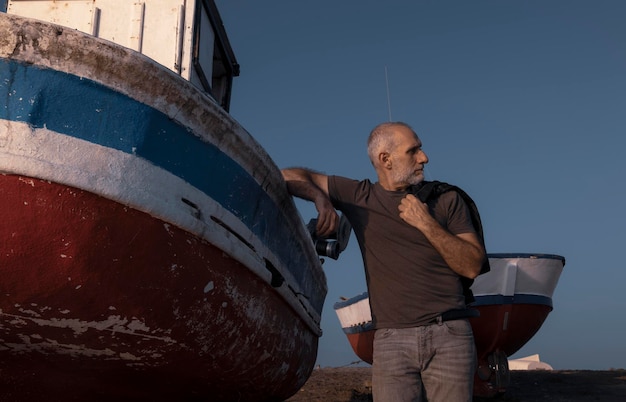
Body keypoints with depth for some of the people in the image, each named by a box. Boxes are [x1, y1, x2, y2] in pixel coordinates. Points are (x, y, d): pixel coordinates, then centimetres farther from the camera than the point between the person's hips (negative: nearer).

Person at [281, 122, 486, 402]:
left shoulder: (446, 200, 8)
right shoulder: (358, 196, 7)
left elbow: (473, 266, 2)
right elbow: (290, 176, 12)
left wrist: (426, 224, -8)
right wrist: (320, 198, -9)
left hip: (449, 336, 1)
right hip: (391, 340, 0)